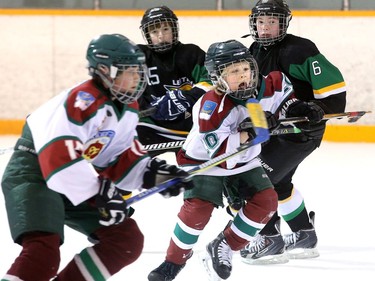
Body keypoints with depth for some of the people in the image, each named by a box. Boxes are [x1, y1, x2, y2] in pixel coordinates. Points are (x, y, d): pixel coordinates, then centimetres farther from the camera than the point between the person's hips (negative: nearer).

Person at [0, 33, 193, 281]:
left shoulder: (129, 109, 7)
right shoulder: (84, 100, -23)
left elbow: (123, 158, 12)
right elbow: (58, 154, -32)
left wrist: (153, 174, -6)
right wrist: (98, 192, -32)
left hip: (81, 181, 9)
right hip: (35, 173, -9)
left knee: (129, 241, 4)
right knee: (43, 252, -29)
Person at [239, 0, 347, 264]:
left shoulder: (299, 50, -20)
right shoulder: (254, 53, 7)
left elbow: (333, 83, -22)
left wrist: (322, 112, -24)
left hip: (301, 131, -10)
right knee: (279, 181, 21)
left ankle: (270, 240, -4)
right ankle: (305, 236, 36)